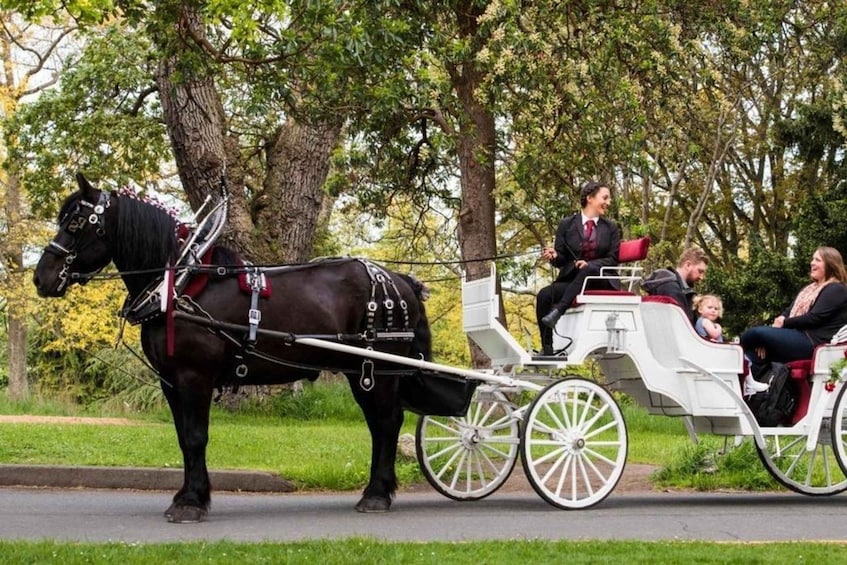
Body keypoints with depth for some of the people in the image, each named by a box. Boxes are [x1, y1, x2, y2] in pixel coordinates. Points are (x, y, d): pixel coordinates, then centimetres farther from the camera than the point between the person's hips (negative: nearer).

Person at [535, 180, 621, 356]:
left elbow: (612, 259, 4)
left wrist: (589, 264, -15)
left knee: (588, 271, -37)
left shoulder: (611, 228, 15)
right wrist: (554, 256, -15)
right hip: (569, 280, 1)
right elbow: (561, 259, 11)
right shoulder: (566, 225, 12)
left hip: (599, 283, -1)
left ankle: (558, 310, -44)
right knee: (544, 295, -28)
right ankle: (547, 349, -28)